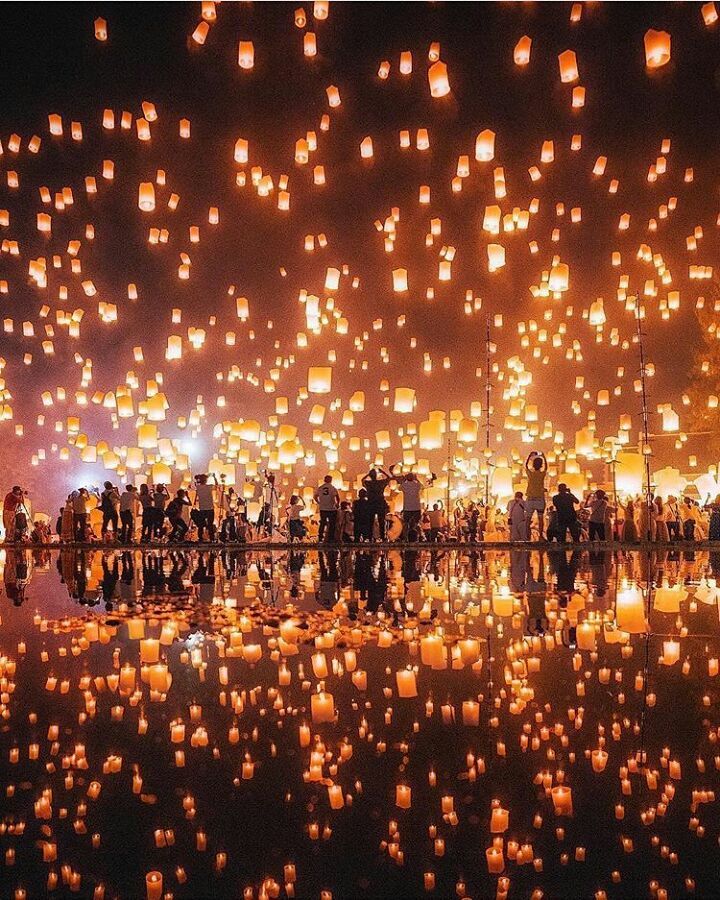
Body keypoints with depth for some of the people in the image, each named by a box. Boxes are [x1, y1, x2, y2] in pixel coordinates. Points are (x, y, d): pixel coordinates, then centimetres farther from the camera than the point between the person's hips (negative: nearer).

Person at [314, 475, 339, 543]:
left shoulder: (319, 488, 3)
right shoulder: (333, 488, -7)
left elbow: (315, 497, 10)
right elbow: (338, 498, -11)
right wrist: (337, 504, 5)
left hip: (322, 509, 4)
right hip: (332, 509, -3)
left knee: (322, 523, 14)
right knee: (332, 524, 6)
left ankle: (320, 539, 13)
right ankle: (331, 538, 6)